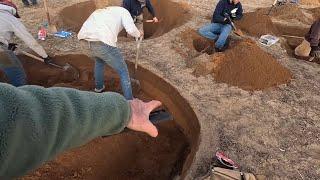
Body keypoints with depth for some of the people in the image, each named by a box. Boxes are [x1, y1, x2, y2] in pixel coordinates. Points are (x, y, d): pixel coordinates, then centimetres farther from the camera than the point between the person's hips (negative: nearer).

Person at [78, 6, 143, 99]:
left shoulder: (99, 11, 36)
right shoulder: (123, 11, 19)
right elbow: (131, 30, 0)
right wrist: (139, 34, 22)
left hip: (86, 42, 7)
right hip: (103, 43, -7)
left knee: (99, 60, 39)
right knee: (123, 72, 11)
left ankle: (99, 87, 53)